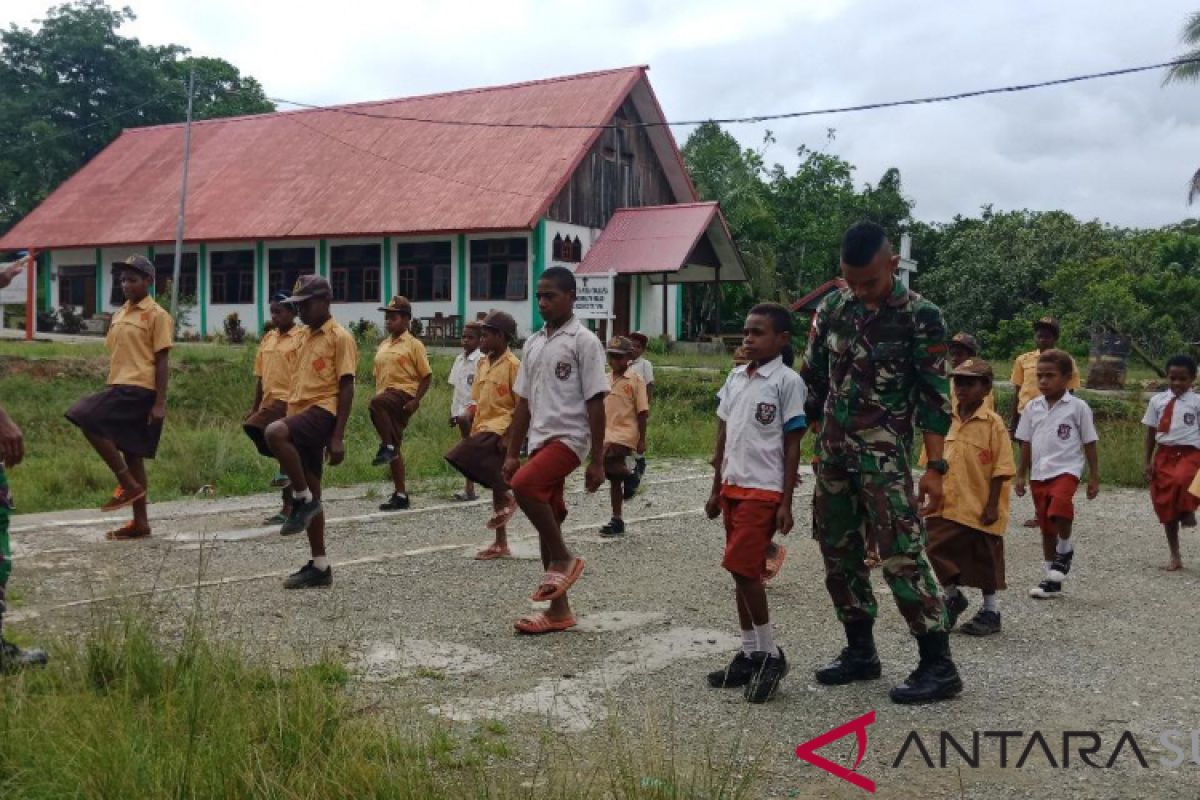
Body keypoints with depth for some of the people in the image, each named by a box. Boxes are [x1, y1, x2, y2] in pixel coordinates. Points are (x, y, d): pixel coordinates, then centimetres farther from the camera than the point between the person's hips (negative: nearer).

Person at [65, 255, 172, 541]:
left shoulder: (156, 315, -6)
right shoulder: (119, 315, 17)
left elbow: (161, 361, -10)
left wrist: (160, 403, -15)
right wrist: (111, 390, 19)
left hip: (139, 389, -8)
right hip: (120, 388, 8)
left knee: (88, 421, -21)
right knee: (131, 455, 8)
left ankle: (128, 484, -11)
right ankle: (140, 522, 13)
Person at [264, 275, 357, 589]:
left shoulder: (339, 337, -6)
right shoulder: (305, 338, 19)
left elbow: (346, 388, -12)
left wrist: (338, 437, -19)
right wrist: (291, 416, 21)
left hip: (323, 413, -9)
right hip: (302, 416, 9)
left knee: (274, 432, -36)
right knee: (310, 496, 8)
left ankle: (303, 499, -18)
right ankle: (320, 566, 15)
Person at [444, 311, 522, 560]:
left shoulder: (512, 365, -10)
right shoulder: (483, 364, 14)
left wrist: (509, 437, -19)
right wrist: (468, 416, 4)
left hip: (499, 429, -8)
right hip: (483, 428, 8)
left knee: (461, 455, -27)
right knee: (497, 486, 11)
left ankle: (506, 498, -9)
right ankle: (501, 544, 18)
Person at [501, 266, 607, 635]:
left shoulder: (583, 341, -8)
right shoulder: (533, 343, 13)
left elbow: (595, 403, -11)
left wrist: (597, 461, -13)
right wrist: (512, 453, 14)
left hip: (569, 437, -8)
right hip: (540, 440, 8)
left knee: (524, 485, -29)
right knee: (547, 522, 8)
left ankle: (563, 558, -9)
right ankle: (559, 609, 17)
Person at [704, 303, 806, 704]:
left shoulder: (787, 381, -9)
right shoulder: (735, 378, 11)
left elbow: (792, 445, -9)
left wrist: (786, 503, -11)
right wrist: (716, 490, 15)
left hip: (764, 490, -7)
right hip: (733, 487, 7)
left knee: (742, 568, -11)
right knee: (743, 572, 10)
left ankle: (771, 654, 4)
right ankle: (750, 653, 20)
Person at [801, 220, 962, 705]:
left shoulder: (920, 316, -8)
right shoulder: (831, 308, 6)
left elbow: (934, 396, -8)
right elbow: (812, 380, 13)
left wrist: (934, 468, -12)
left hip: (885, 454, -6)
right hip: (832, 450, 6)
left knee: (900, 556, -9)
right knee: (839, 554, 10)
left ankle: (939, 666, 0)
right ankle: (860, 651, 24)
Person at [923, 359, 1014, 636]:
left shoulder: (993, 423, -12)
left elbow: (1001, 468, -12)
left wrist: (992, 505, -14)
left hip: (979, 508, -5)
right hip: (947, 505, 5)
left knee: (983, 560, 8)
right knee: (938, 550, 3)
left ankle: (990, 612, 24)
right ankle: (952, 596, 27)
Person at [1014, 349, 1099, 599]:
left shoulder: (1078, 407, -3)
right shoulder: (1032, 407, 7)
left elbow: (1089, 444, 1)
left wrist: (1094, 478, 1)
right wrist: (1021, 475, 12)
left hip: (1066, 470, -5)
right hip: (1039, 474, 5)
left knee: (1059, 508, -32)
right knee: (1046, 527, 11)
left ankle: (1065, 550, -2)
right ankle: (1052, 580, 23)